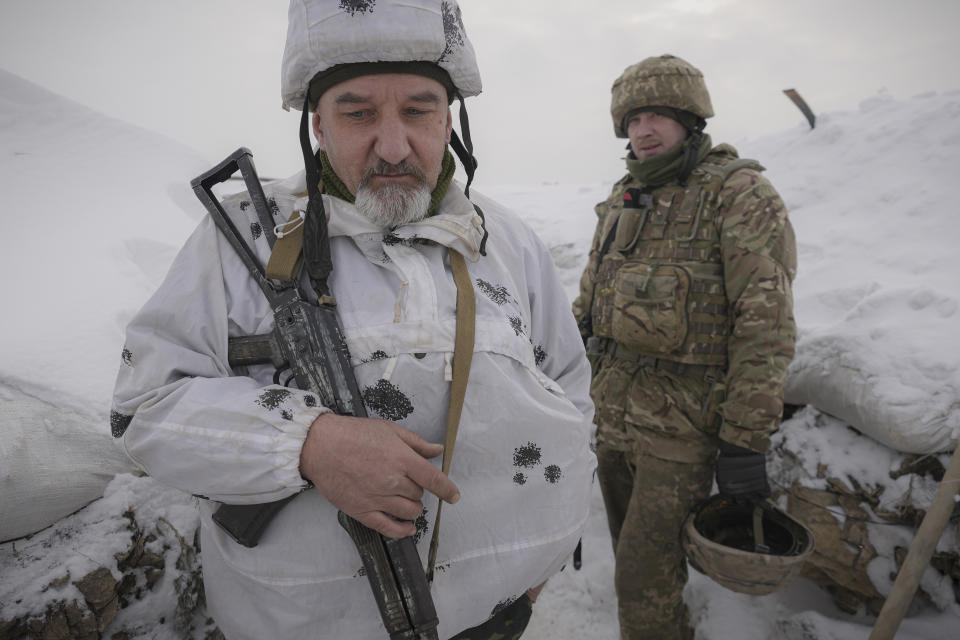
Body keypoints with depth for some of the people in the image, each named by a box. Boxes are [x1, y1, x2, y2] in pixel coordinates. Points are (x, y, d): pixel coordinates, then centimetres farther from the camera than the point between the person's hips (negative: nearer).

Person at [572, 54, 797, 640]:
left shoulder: (738, 192, -11)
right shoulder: (622, 199, 11)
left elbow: (766, 325, -16)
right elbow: (591, 292, 19)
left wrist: (745, 441, -18)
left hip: (682, 419, -7)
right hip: (612, 409, 7)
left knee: (645, 578, 0)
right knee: (631, 548, 21)